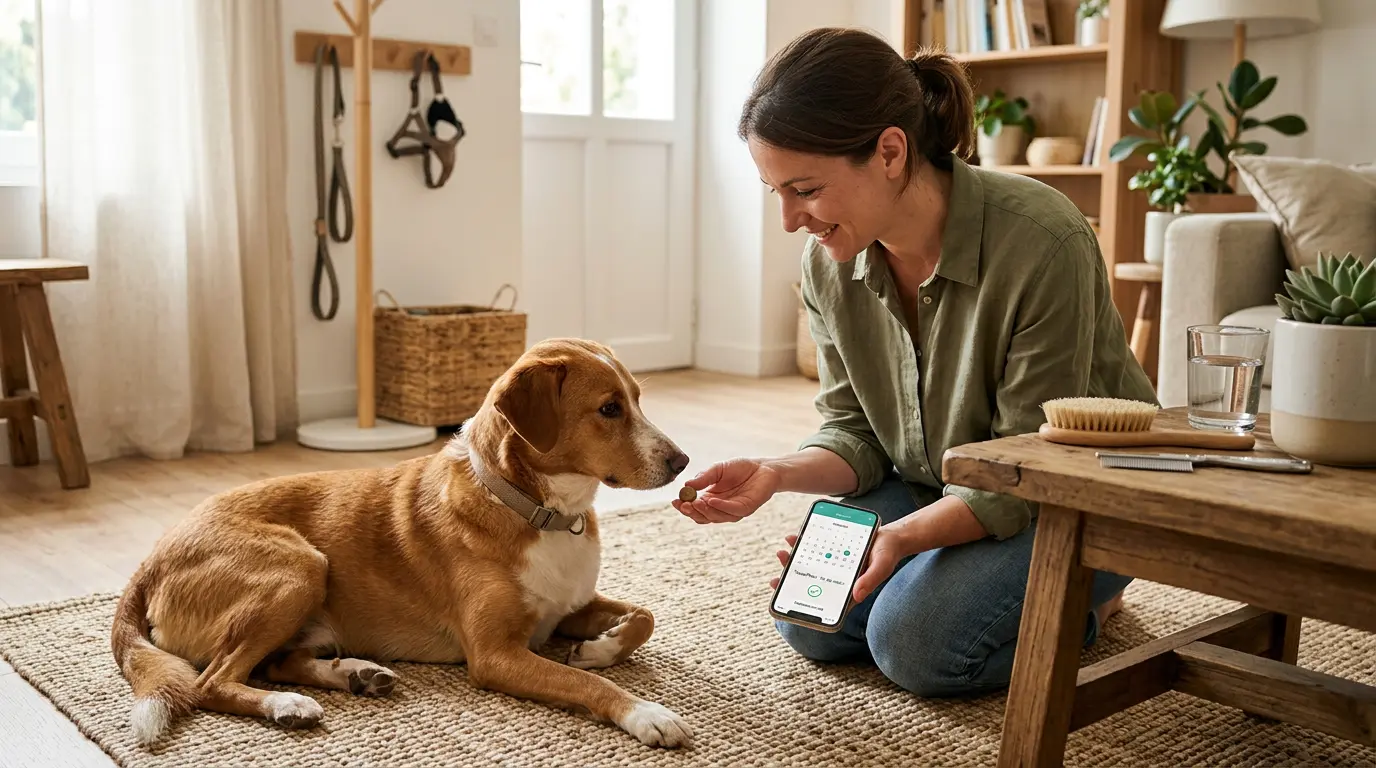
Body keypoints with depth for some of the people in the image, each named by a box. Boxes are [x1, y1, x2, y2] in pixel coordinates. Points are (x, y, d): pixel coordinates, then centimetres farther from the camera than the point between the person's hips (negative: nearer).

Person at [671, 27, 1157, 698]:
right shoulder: (829, 262, -12)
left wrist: (905, 535, -39)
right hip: (944, 487, 6)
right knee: (807, 619, -9)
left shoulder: (1041, 244, -31)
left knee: (915, 640, -22)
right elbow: (856, 432, -3)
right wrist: (777, 474, -25)